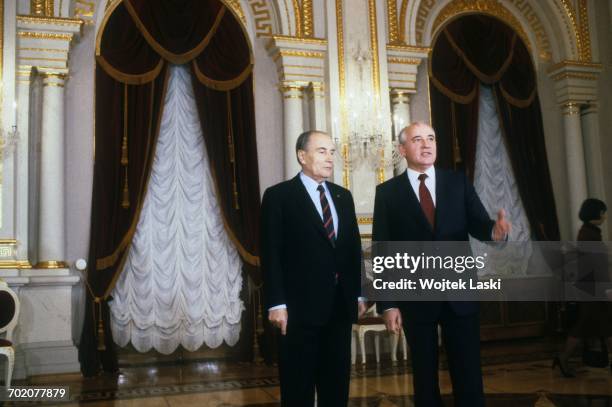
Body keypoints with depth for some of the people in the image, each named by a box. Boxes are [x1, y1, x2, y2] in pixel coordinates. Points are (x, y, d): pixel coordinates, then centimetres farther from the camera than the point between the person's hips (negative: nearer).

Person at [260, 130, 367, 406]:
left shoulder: (343, 196, 13)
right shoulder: (278, 196, -5)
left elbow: (353, 247, 15)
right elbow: (271, 253, -10)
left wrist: (358, 293, 12)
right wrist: (276, 303, -15)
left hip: (340, 305, 5)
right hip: (300, 307, -5)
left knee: (337, 383, 14)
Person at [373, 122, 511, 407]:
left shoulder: (458, 183, 6)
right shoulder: (387, 192, 1)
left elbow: (477, 224, -2)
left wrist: (495, 230, -27)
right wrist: (387, 303, -7)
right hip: (415, 298, -1)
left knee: (469, 375, 7)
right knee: (425, 376, 11)